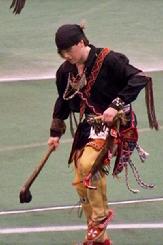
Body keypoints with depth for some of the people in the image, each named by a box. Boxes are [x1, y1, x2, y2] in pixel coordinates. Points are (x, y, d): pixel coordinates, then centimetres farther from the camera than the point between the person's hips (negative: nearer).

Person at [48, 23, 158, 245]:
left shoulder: (107, 60, -16)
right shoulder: (65, 71, 4)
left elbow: (139, 79, -21)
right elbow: (63, 101, 21)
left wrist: (116, 106, -27)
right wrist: (55, 133, 23)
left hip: (114, 123, -8)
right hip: (87, 126, 8)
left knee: (87, 164, -30)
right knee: (81, 183, 6)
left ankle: (101, 214, -8)